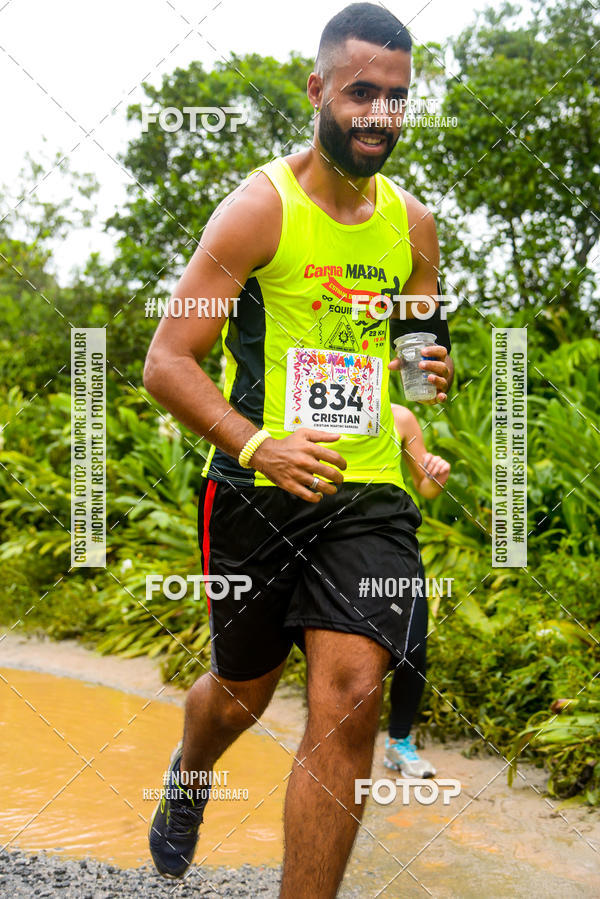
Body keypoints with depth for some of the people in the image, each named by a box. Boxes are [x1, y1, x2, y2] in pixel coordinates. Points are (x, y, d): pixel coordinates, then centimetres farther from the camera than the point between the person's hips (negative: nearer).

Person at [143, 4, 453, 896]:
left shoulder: (413, 222, 8)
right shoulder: (260, 207, -8)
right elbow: (168, 361, -11)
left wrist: (432, 369, -2)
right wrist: (257, 446, -26)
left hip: (369, 493, 3)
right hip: (257, 489, -3)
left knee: (351, 697, -12)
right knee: (242, 690, 15)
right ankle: (187, 778, 52)